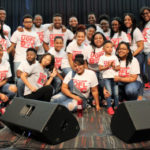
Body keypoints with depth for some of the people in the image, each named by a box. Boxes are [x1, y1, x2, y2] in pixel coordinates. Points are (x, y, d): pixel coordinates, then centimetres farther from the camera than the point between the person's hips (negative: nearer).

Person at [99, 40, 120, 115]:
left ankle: (116, 106, 15)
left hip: (114, 77, 3)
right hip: (106, 77, -2)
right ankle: (109, 107, 1)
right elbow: (100, 68, -3)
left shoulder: (114, 57, 10)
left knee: (116, 93, 1)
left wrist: (114, 67, -10)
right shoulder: (102, 58, 3)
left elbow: (118, 68, 9)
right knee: (109, 92, -8)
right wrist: (107, 66, -14)